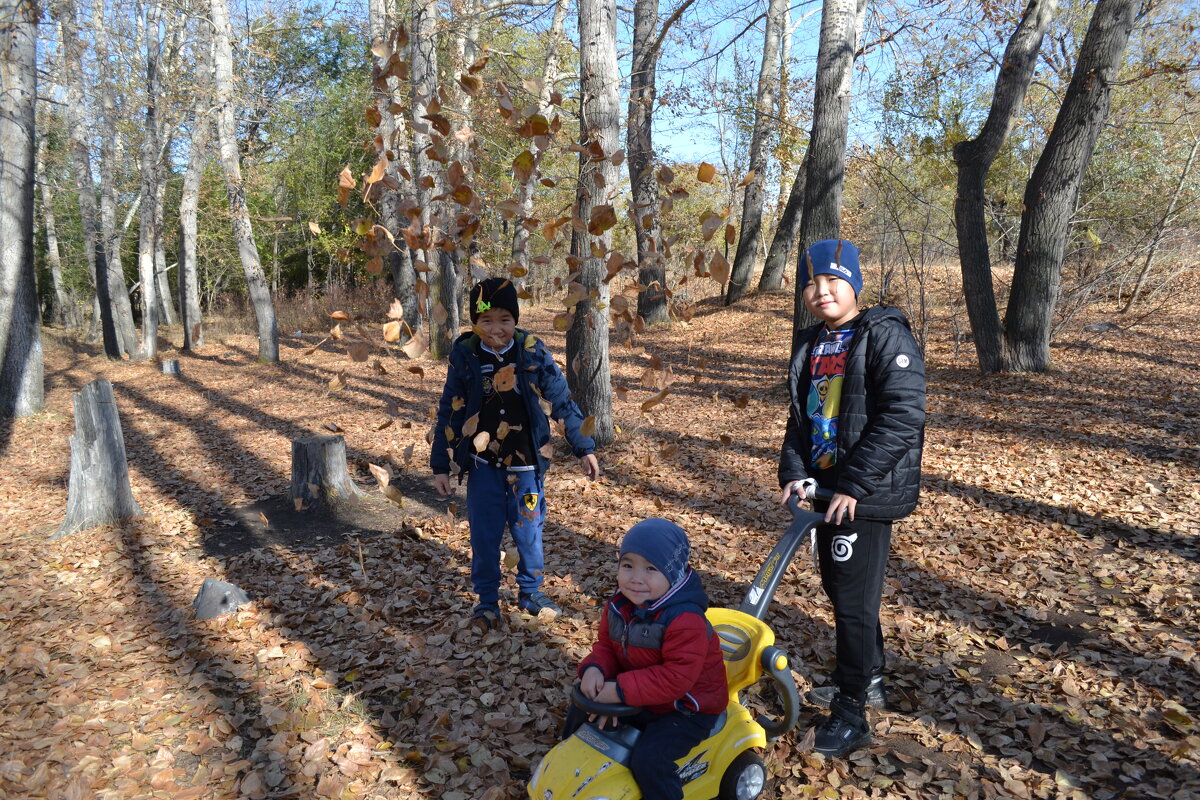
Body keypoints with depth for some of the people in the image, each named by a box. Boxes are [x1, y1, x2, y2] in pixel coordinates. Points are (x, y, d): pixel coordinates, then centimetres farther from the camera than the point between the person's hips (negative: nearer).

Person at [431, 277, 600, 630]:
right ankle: (487, 600, 26)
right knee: (484, 536, 7)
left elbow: (562, 400, 0)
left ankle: (530, 592, 32)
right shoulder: (464, 357, -6)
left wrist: (584, 448, 0)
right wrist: (440, 465, 3)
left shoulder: (532, 352, -7)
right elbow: (448, 414, 2)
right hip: (483, 466, 0)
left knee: (529, 533, 10)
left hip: (526, 466, 0)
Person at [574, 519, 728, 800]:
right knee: (580, 714, 13)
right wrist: (594, 668, -20)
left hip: (684, 709, -8)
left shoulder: (685, 620, -32)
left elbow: (677, 677, -34)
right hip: (636, 698, 8)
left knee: (649, 757, -27)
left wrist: (621, 690, -33)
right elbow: (606, 645, 3)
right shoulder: (620, 605, -8)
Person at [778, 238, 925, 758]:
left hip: (866, 494, -8)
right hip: (826, 487, 8)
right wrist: (794, 472, 0)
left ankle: (850, 713, 13)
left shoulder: (886, 335, -13)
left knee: (853, 598, -2)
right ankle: (868, 678, 39)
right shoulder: (810, 344, 11)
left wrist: (853, 484, -22)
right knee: (839, 588, 18)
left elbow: (903, 417, -21)